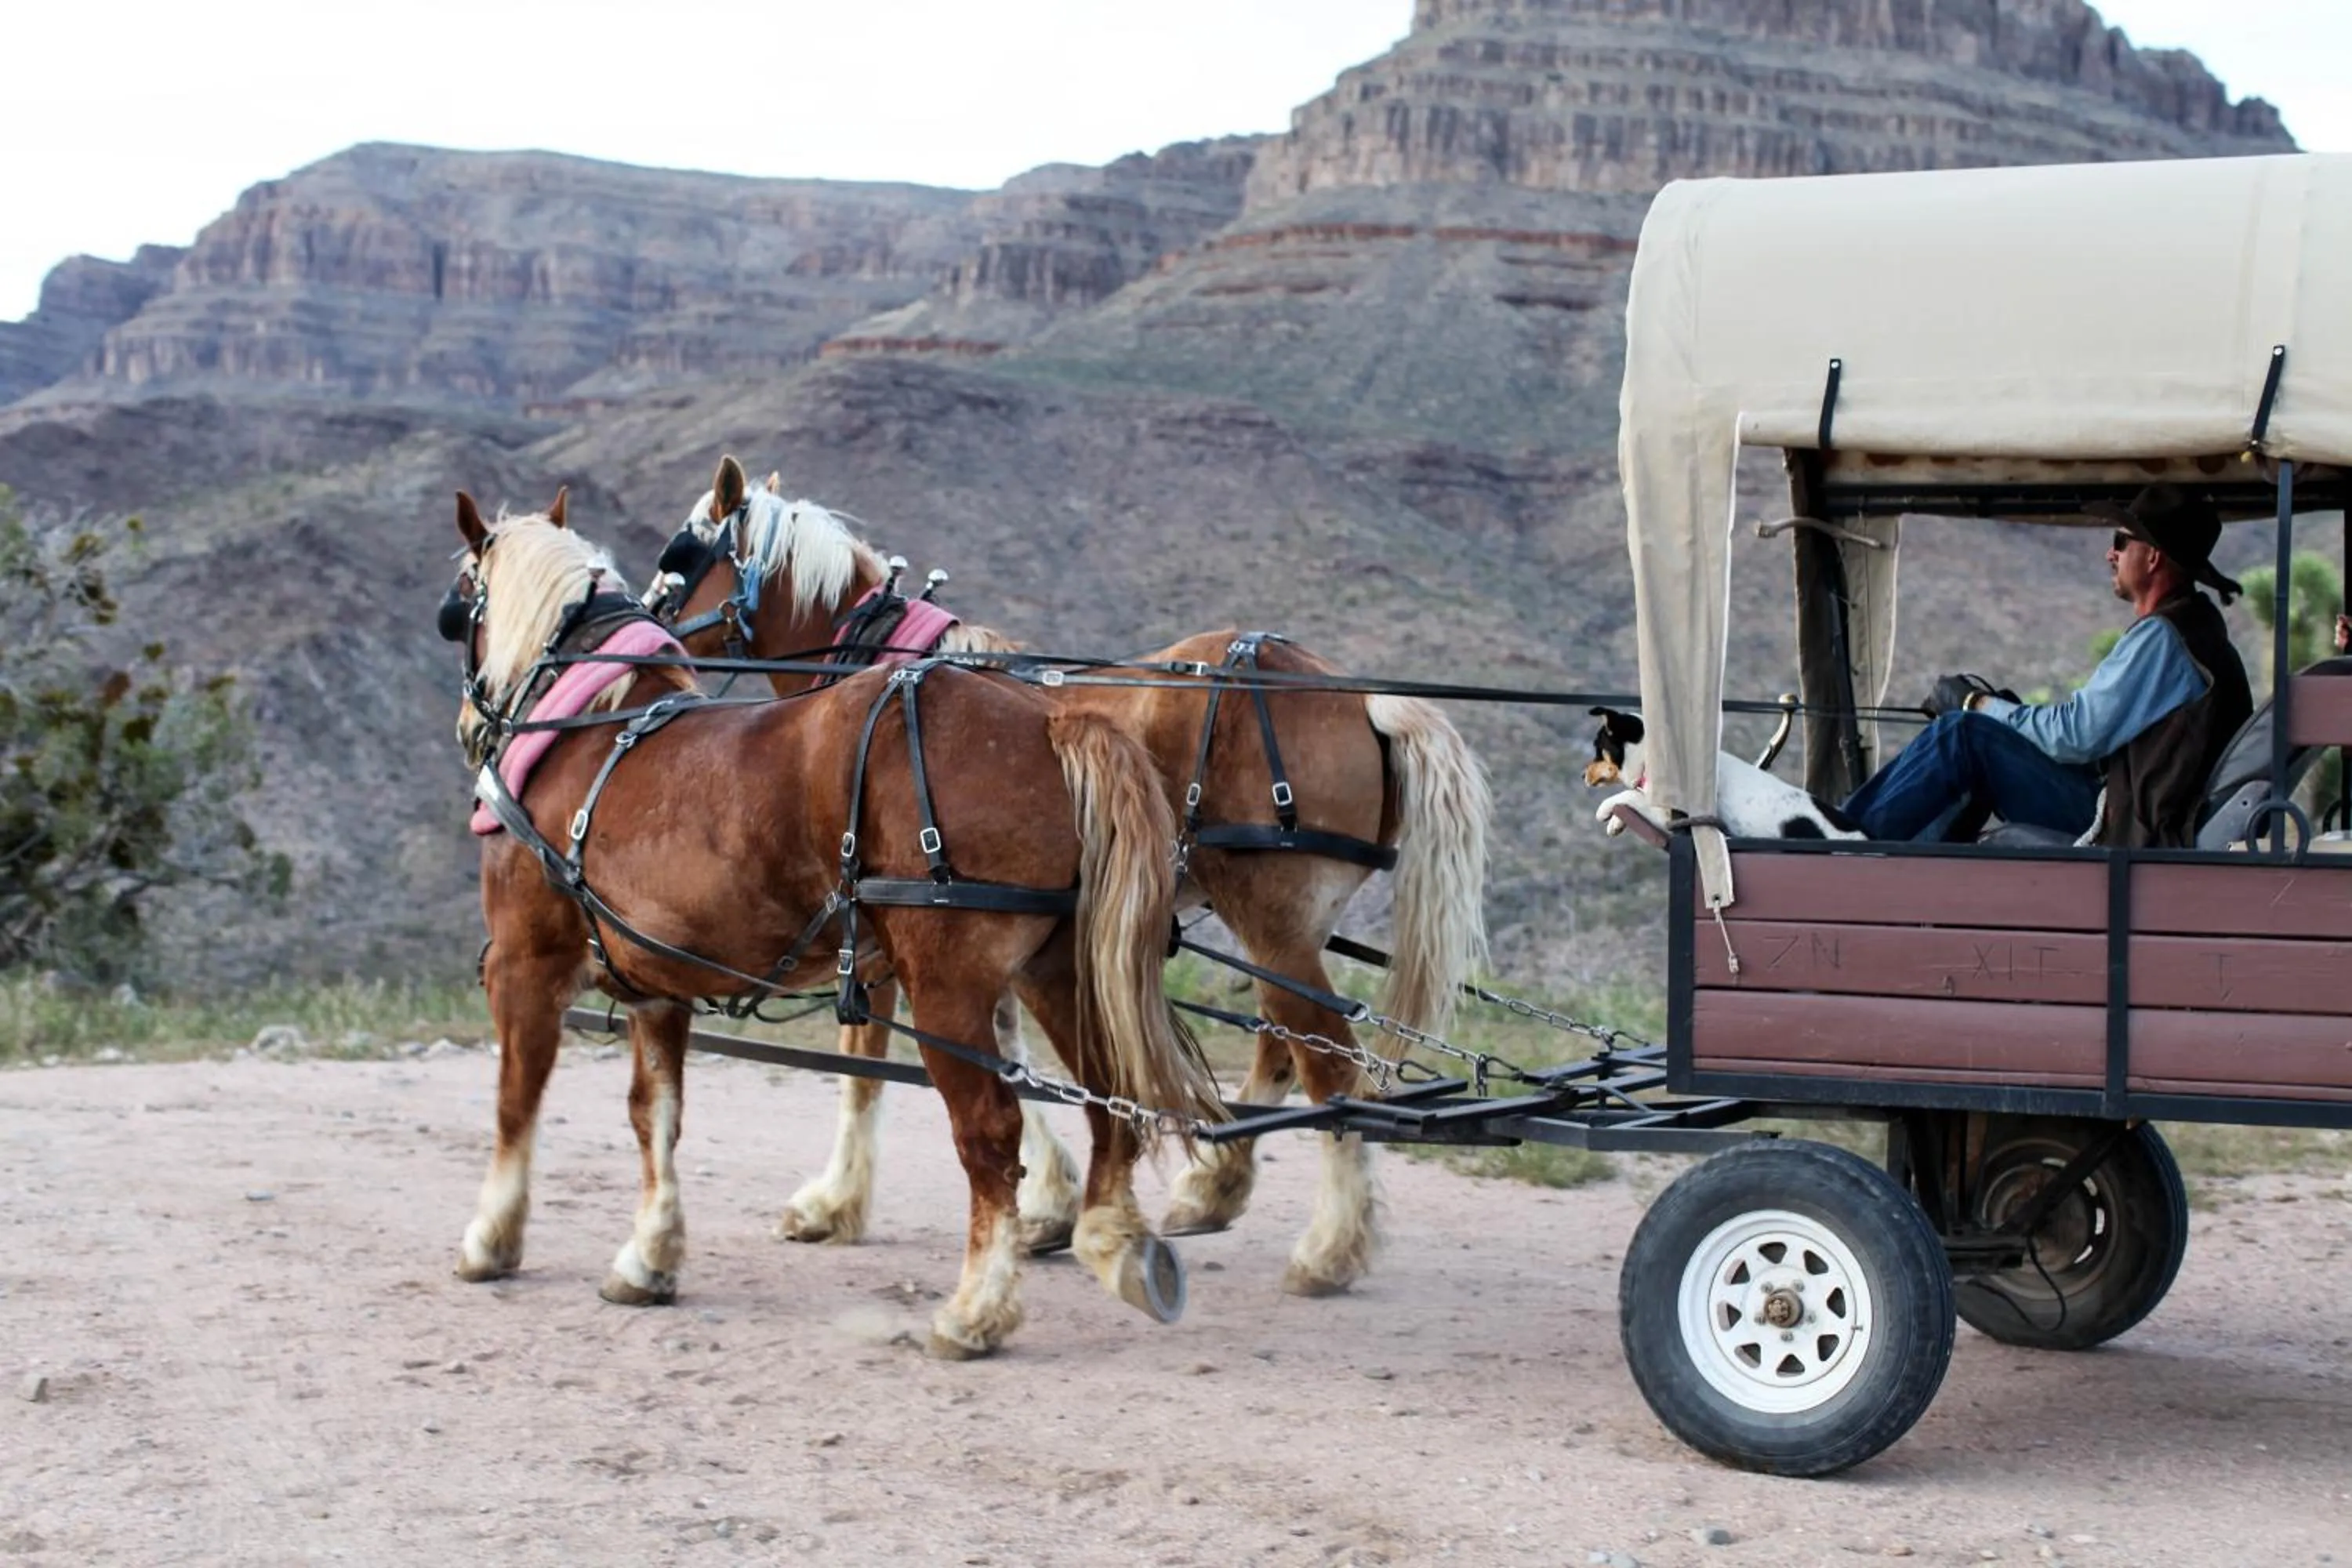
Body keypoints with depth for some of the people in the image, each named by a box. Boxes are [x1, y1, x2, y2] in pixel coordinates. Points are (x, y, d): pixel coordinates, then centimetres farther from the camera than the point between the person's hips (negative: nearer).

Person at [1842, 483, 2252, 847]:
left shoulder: (2161, 637, -15)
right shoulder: (2193, 628, 17)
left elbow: (2075, 736, -17)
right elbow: (2093, 725, 19)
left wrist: (1978, 705, -5)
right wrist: (1999, 706, 10)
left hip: (2121, 830, -10)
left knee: (1964, 735, -13)